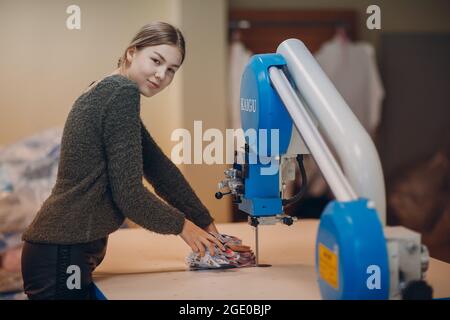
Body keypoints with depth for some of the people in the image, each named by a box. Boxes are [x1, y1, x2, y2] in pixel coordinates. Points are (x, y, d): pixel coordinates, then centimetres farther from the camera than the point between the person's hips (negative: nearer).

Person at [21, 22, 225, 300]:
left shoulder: (106, 91, 15)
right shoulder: (122, 92, -15)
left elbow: (158, 167, 16)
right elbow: (128, 191, -17)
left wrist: (206, 224, 17)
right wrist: (180, 224, -1)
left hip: (66, 251, 9)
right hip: (63, 255, -9)